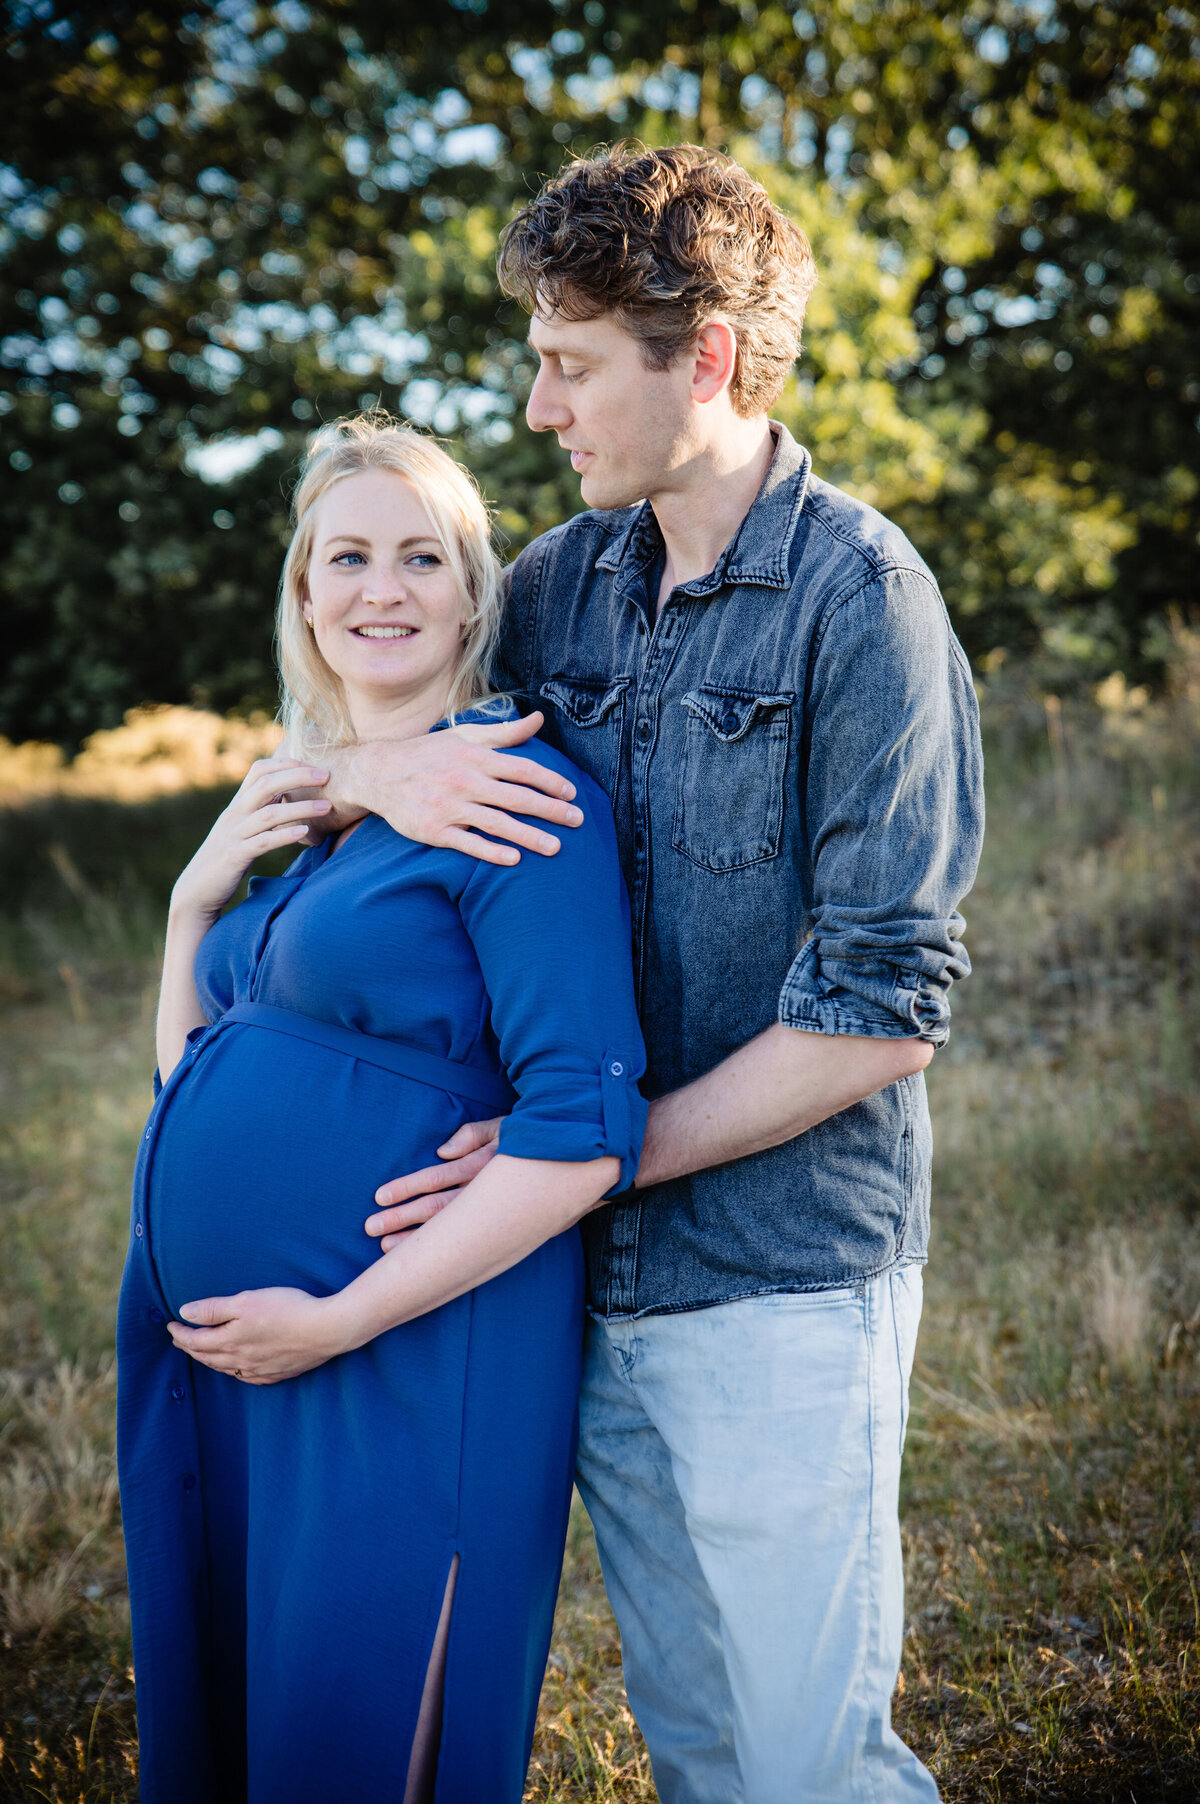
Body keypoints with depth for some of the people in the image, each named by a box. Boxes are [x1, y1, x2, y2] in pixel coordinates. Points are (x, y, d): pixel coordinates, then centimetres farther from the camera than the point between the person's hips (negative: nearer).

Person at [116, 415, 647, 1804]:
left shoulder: (518, 793, -12)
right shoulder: (293, 805, 13)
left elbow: (583, 1131, -19)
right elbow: (190, 1085, 17)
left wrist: (339, 1320, -19)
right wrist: (196, 898, 1)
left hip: (410, 1365, -7)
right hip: (218, 1353, 8)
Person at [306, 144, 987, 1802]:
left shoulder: (857, 597, -12)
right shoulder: (565, 580, 6)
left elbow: (880, 1016, -16)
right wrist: (382, 774, -10)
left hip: (780, 1288, -5)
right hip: (603, 1282, 6)